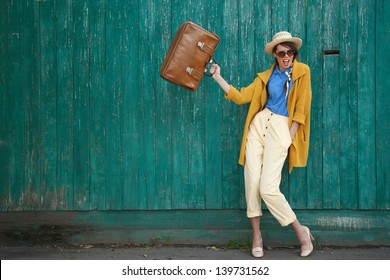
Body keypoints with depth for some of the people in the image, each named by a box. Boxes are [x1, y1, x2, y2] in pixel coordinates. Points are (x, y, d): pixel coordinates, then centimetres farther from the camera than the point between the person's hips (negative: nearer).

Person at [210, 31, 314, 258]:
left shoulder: (302, 71, 2)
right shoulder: (266, 76, 14)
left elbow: (301, 108, -2)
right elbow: (240, 97, 11)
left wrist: (289, 137, -7)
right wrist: (218, 78, 7)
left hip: (281, 128, -4)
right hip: (259, 124, 4)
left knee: (268, 189, -14)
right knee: (252, 183, -3)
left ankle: (301, 232, 5)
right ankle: (257, 236, 13)